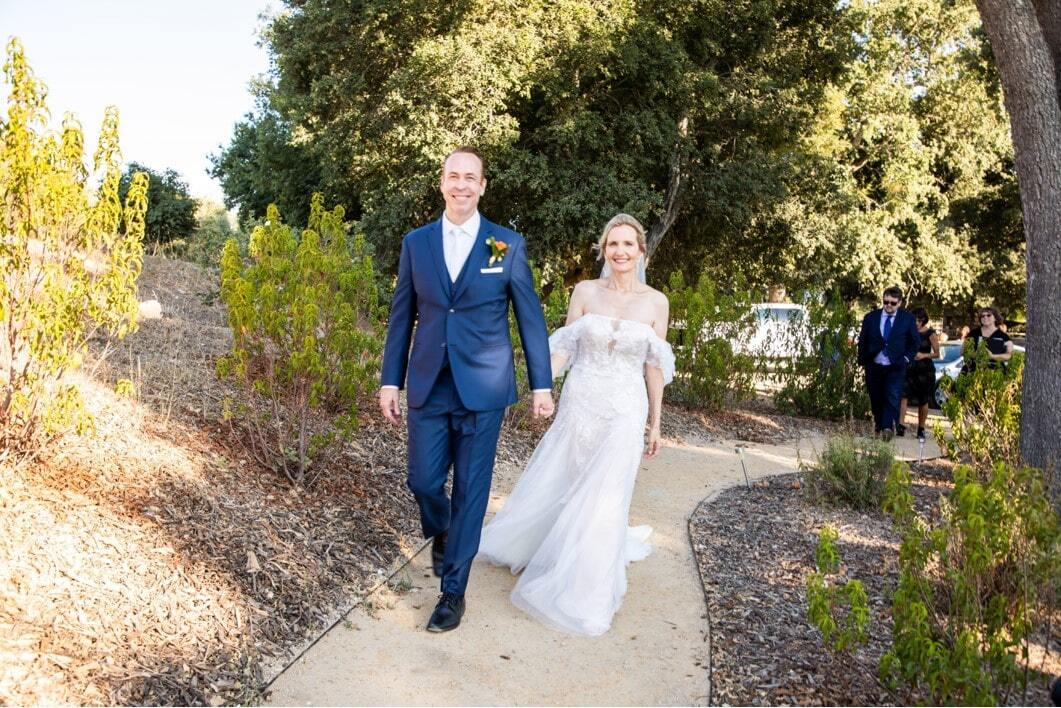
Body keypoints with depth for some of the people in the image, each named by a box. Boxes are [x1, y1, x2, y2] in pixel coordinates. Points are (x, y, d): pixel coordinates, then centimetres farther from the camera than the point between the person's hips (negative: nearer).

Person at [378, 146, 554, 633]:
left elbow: (530, 317, 1)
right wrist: (390, 381, 6)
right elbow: (402, 316, 8)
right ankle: (441, 535, 40)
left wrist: (542, 384, 0)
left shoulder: (508, 245, -1)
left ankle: (454, 590, 19)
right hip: (428, 386, 2)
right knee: (423, 481, 6)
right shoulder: (416, 242, 5)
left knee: (470, 490, 4)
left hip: (483, 387, -2)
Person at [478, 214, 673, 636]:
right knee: (556, 486, 14)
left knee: (604, 500, 1)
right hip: (579, 406, 1)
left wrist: (655, 424, 5)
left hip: (625, 414, -1)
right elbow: (563, 348, -3)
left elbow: (654, 366, 3)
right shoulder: (585, 292, -1)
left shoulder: (656, 302, -1)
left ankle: (586, 591, 21)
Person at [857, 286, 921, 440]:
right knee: (876, 399, 10)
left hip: (896, 367, -2)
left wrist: (907, 358, -2)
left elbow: (916, 341, 8)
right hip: (874, 366, 2)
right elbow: (862, 341, 9)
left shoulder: (908, 319, -1)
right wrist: (863, 360, 3)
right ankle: (878, 426, 24)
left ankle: (888, 427, -20)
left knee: (892, 398, -14)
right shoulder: (870, 317, 3)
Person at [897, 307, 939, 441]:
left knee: (923, 401, 6)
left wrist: (924, 355, -16)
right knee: (904, 396, -15)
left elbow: (937, 354, 0)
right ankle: (901, 426, -19)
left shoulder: (930, 333, -2)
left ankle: (921, 429, 19)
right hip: (909, 368, 2)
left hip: (925, 370, -2)